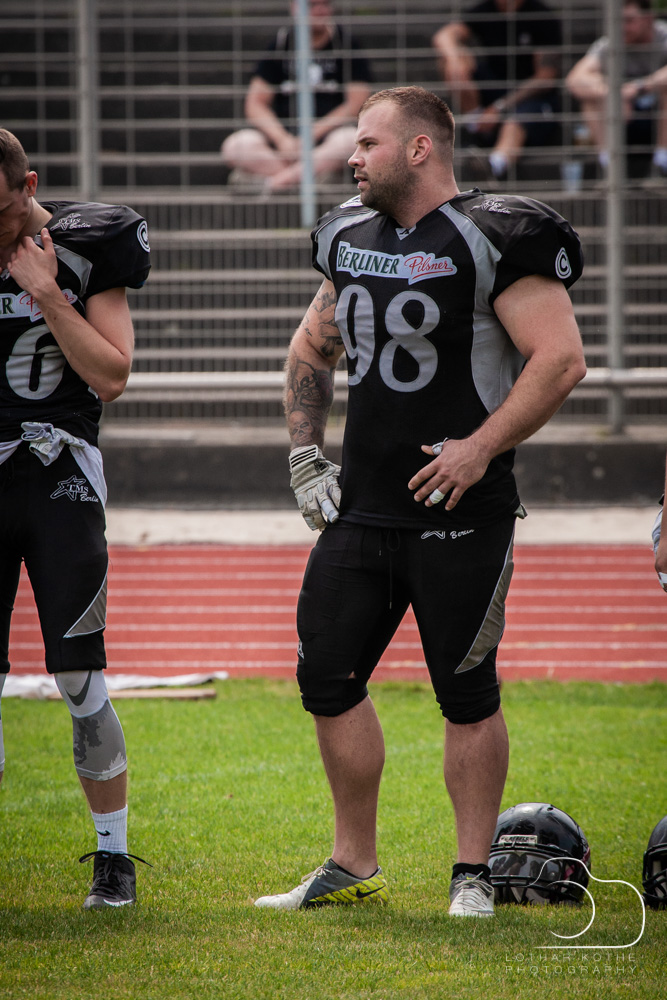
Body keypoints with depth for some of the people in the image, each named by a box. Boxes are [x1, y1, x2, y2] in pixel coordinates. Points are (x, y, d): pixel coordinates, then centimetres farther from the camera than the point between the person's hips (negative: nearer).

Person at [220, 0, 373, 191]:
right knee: (234, 146, -27)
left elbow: (356, 104, -3)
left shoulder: (345, 41, 3)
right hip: (282, 130, 2)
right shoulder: (281, 44, 7)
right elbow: (255, 104, 4)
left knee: (350, 140, -38)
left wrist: (312, 135, -14)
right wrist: (283, 140, -15)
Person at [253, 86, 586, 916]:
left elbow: (561, 359, -16)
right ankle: (354, 868, 18)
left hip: (459, 511, -7)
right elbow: (311, 348, 26)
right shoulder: (352, 238, 11)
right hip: (363, 506, 7)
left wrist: (480, 448, -19)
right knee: (327, 679, 5)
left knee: (467, 694, 1)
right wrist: (305, 455, 16)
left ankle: (472, 874, 12)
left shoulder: (493, 241, -11)